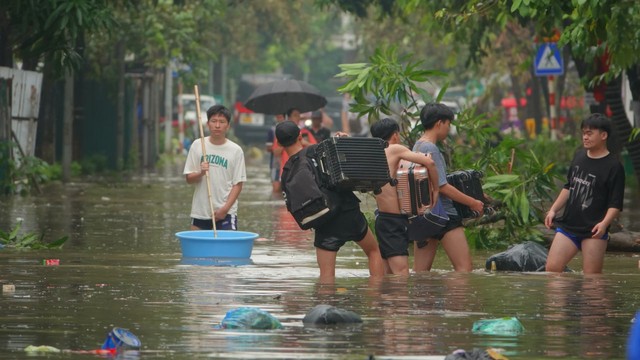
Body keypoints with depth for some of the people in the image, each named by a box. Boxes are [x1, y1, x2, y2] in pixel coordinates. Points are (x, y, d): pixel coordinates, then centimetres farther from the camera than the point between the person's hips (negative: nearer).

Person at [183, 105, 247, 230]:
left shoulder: (236, 150, -1)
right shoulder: (197, 145, 4)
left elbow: (238, 184, -1)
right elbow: (189, 179, 6)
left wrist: (225, 209, -11)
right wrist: (200, 173, -16)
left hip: (226, 214, -2)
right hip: (200, 211, 2)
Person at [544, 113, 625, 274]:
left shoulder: (613, 166, -9)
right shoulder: (579, 156, 11)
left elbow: (615, 203, -12)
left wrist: (605, 223, -27)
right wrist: (553, 210, 16)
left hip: (593, 231, -6)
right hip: (568, 225, 6)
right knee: (552, 268, -1)